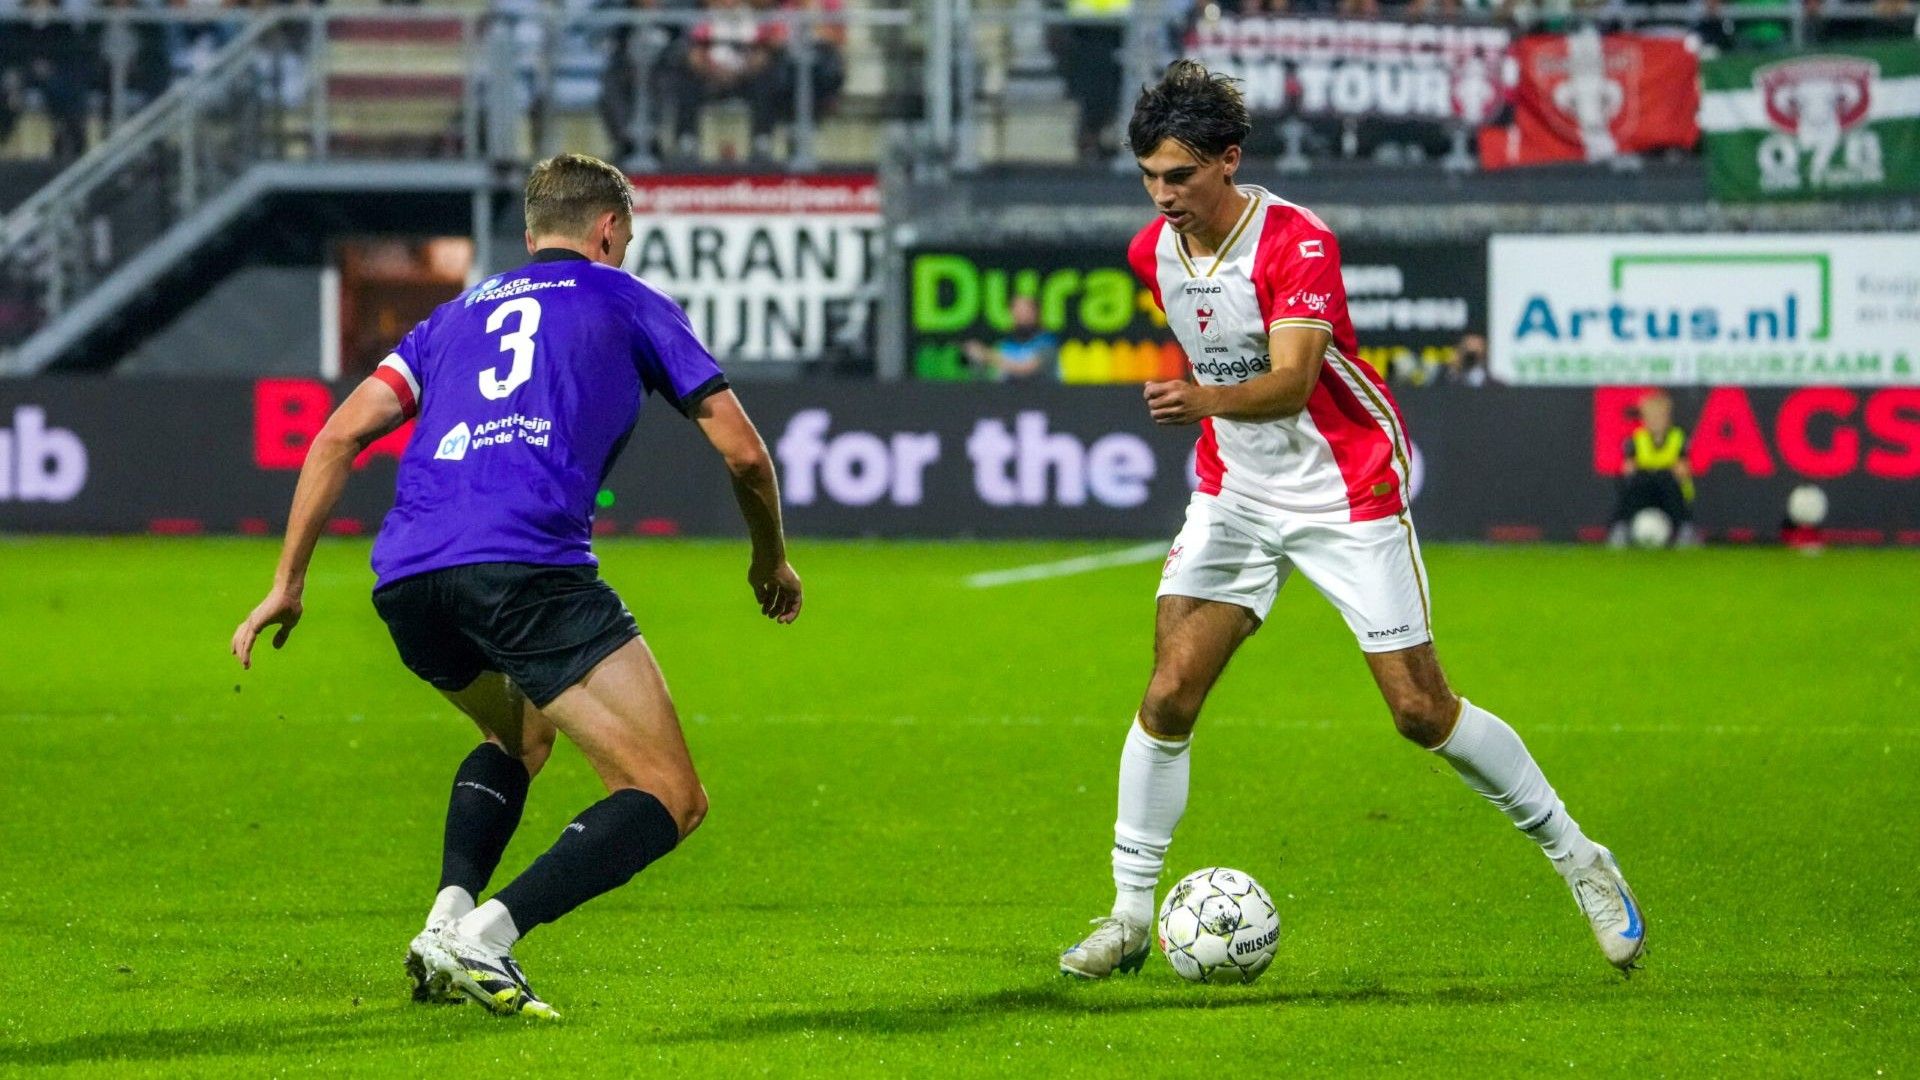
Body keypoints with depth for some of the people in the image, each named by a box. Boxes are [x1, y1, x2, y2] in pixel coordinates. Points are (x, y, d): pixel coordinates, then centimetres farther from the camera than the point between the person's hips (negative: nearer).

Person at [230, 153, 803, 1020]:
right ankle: (486, 935, -22)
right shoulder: (627, 302, 21)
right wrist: (771, 560, 37)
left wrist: (288, 581, 23)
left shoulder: (458, 314, 30)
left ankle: (448, 917, 11)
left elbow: (340, 435, 20)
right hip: (528, 569, -6)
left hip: (405, 582, 6)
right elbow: (741, 451, 19)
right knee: (670, 798, -2)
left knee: (518, 737, 35)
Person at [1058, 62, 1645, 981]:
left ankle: (1578, 860, 14)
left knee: (1422, 711, -3)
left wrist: (1210, 399, -54)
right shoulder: (1153, 252, -3)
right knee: (1169, 694, -9)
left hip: (1347, 494, -5)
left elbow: (1291, 382, -36)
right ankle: (1129, 915, 0)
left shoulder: (1298, 245, -23)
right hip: (1233, 493, 5)